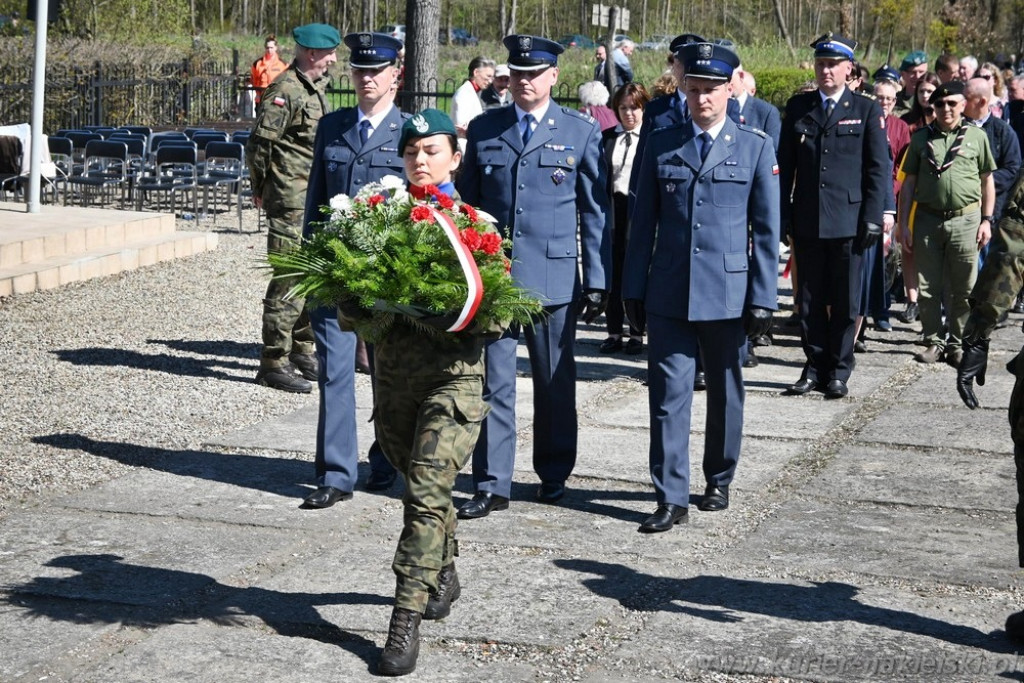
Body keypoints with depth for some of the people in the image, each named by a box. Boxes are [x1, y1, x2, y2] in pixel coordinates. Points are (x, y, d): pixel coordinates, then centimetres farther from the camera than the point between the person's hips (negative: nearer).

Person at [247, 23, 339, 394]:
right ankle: (274, 362, -2)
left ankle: (302, 350, 27)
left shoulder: (316, 89, 14)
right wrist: (261, 189, -4)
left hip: (315, 201, 9)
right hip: (290, 203, -9)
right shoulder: (285, 91, -15)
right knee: (289, 280, -7)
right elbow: (259, 144, -15)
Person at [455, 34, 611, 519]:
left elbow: (595, 210, 3)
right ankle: (491, 485, 5)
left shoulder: (581, 131, 3)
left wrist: (597, 279, -1)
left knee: (556, 383, 10)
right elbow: (466, 203, 12)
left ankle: (554, 475, 25)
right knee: (493, 382, -1)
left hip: (554, 277, -1)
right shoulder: (483, 129, 8)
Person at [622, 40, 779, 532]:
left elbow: (766, 230, 1)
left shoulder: (756, 148, 2)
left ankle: (719, 481, 30)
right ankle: (671, 499, -1)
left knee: (725, 391, 13)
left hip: (728, 292, -1)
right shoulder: (660, 145, 6)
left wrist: (763, 297, -3)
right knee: (668, 393, -4)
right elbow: (644, 222, 9)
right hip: (668, 293, 1)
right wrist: (633, 289, 5)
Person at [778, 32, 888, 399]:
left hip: (849, 220, -2)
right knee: (810, 300, 7)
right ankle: (815, 366, 17)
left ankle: (839, 372, 12)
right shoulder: (798, 106, 9)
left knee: (846, 302, 3)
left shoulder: (866, 109, 2)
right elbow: (785, 163, 10)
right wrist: (783, 214, 3)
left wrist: (872, 218, -6)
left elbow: (878, 168, 1)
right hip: (806, 220, 2)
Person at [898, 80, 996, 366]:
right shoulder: (921, 138, 7)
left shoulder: (977, 136, 4)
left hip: (965, 219, -1)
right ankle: (933, 342, 16)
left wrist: (986, 220, 1)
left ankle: (957, 344, 14)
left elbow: (987, 181, 8)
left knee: (964, 289, 3)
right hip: (927, 219, 1)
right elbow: (908, 182, 9)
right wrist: (904, 223, 3)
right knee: (928, 288, 5)